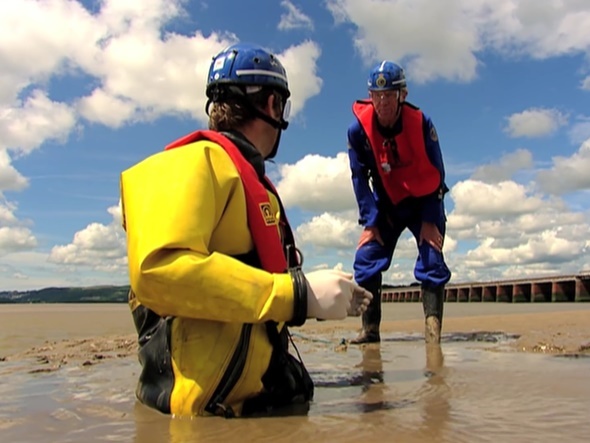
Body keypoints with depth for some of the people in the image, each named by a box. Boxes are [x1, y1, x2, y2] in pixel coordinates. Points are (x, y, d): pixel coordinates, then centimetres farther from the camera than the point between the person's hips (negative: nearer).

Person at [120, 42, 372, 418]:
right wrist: (298, 293, -27)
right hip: (212, 404, -10)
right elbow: (159, 269, -29)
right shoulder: (198, 161, -11)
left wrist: (320, 297, 21)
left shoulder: (249, 180, 21)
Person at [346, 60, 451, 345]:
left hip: (424, 201, -1)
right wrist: (369, 222, -13)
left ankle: (432, 331, -11)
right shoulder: (358, 129, -15)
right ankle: (370, 329, -3)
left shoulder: (421, 123, -18)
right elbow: (360, 178, -9)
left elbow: (436, 173, -12)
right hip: (387, 203, 2)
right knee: (366, 258, -10)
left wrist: (429, 220, -16)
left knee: (432, 262, -13)